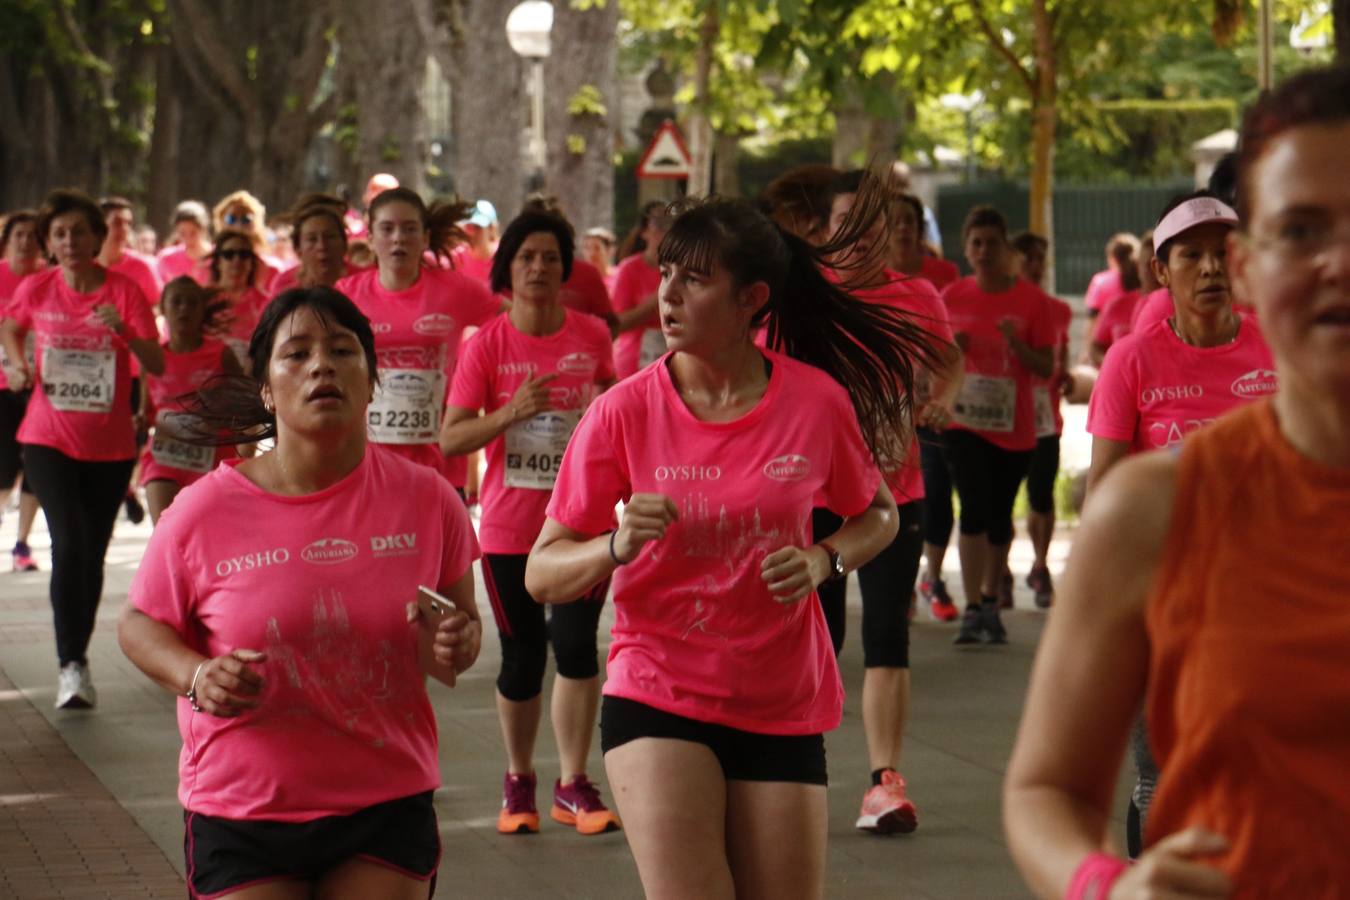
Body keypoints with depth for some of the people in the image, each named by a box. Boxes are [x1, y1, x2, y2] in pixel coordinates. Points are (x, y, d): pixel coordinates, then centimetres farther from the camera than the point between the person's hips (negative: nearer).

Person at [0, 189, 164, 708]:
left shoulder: (123, 291, -7)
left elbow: (157, 365, -14)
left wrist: (124, 331, -30)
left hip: (110, 446, 1)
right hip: (49, 440, -1)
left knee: (92, 554, 8)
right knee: (70, 544, -17)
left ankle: (78, 655, 26)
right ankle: (71, 665, -14)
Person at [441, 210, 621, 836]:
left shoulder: (592, 336, 1)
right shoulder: (487, 344, -5)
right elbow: (450, 439, -10)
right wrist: (509, 413, -25)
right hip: (509, 525, -1)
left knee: (576, 644, -10)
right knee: (521, 656, 7)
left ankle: (573, 785, -2)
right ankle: (518, 781, 24)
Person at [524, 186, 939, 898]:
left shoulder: (818, 400, -5)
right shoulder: (625, 412, -8)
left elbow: (876, 515, 13)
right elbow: (541, 576, -6)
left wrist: (822, 561, -8)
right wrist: (618, 545, -26)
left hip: (782, 708, 2)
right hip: (657, 701, -2)